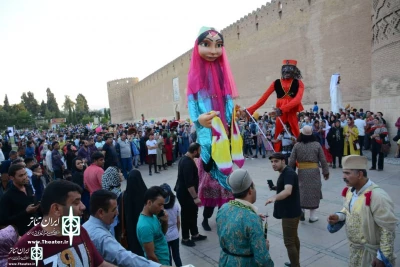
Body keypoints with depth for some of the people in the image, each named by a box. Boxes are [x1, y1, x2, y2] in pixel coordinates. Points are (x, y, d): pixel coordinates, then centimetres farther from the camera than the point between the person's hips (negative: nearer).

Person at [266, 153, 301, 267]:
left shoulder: (289, 173, -23)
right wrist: (275, 187, 7)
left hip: (290, 212, -11)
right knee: (294, 238, 22)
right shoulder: (284, 172, 9)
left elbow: (288, 191, -40)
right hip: (290, 211, 11)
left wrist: (274, 197, -56)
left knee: (289, 242, -3)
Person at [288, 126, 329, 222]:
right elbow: (323, 160, 0)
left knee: (302, 190, 16)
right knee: (313, 192, 8)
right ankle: (312, 216, 15)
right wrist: (326, 171, 10)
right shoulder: (317, 145, -3)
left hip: (302, 171, 0)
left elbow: (291, 160, -2)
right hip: (314, 171, 0)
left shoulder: (297, 145, -3)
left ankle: (300, 209, -1)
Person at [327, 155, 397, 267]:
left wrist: (383, 257, -17)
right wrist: (339, 216, -8)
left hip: (373, 252, -7)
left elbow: (389, 228, -22)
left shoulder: (377, 196, -28)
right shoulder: (350, 190, -4)